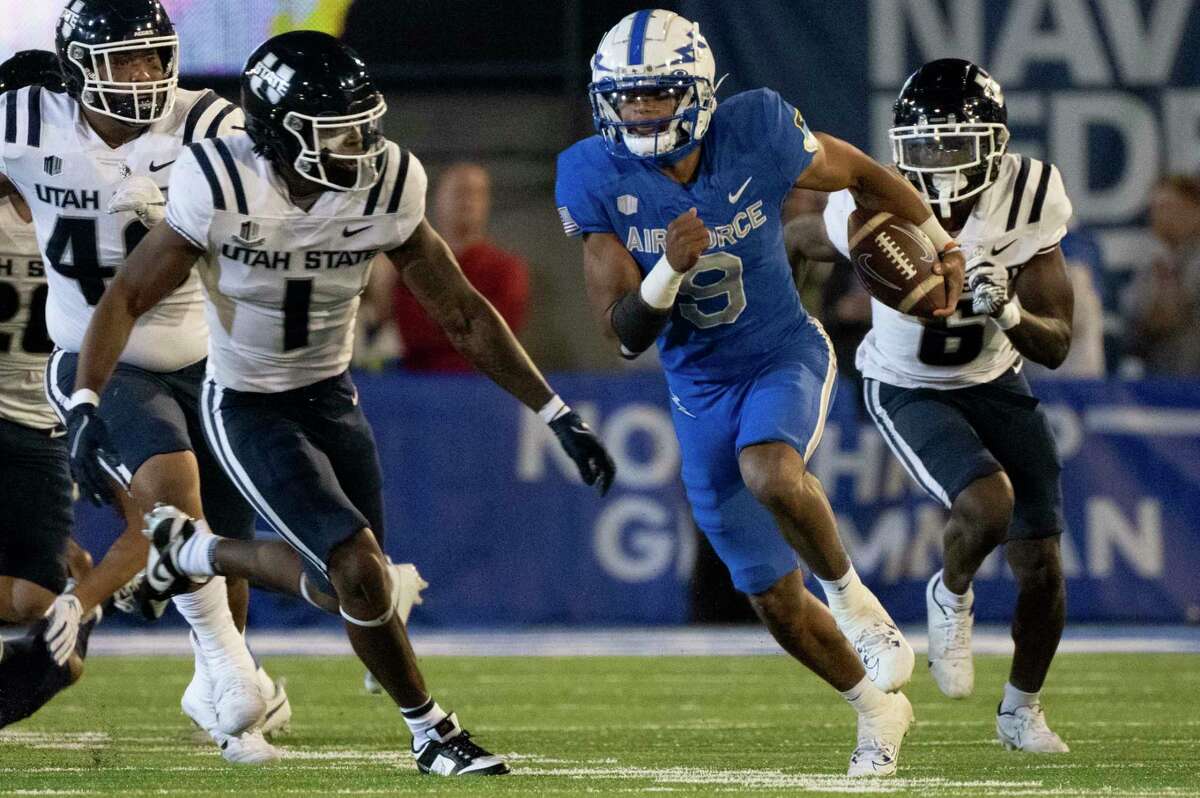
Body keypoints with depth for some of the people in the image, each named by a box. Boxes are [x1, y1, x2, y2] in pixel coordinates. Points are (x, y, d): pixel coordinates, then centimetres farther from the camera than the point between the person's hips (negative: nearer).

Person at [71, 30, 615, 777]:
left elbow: (464, 315, -6)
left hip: (331, 398, 5)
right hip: (247, 408, -5)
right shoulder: (224, 191, -25)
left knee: (340, 586, 7)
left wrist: (560, 415, -9)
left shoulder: (382, 193, -15)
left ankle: (195, 552, 34)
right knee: (359, 570, -17)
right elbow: (128, 299, -14)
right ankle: (432, 732, 5)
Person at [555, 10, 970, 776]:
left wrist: (942, 243, 9)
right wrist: (670, 268, -34)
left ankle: (851, 594, -9)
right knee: (776, 601, 6)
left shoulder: (756, 133, -20)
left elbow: (860, 172, -1)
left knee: (771, 474, -37)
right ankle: (877, 706, 31)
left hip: (786, 355, -3)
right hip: (700, 390, 3)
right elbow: (626, 332, -15)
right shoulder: (596, 178, -16)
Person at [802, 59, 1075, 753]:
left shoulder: (1027, 205, -24)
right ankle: (952, 597, 5)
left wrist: (1009, 311, -39)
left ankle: (1023, 709, 28)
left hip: (994, 383, 3)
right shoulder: (873, 210, -28)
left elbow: (1055, 348, -20)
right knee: (987, 503, -30)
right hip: (908, 390, -3)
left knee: (1042, 566, 1)